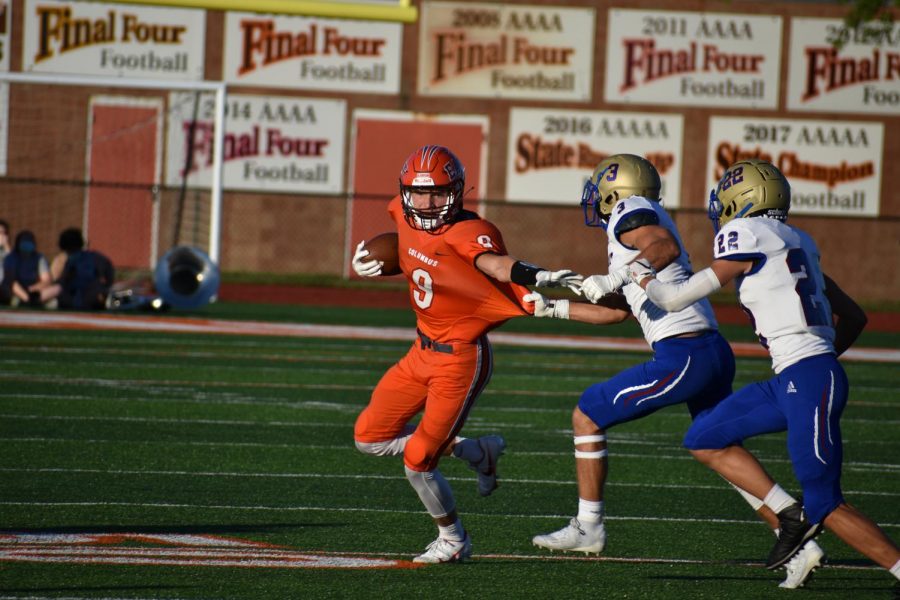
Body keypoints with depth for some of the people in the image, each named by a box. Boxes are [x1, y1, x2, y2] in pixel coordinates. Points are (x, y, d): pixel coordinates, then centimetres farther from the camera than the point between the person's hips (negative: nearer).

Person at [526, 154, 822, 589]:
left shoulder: (629, 211, -1)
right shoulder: (645, 223, 27)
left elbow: (667, 246, -23)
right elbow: (620, 311, 34)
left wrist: (616, 278, -25)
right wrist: (556, 308, 34)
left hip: (681, 355, -9)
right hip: (715, 353, 9)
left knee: (588, 417, 4)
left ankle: (588, 528, 10)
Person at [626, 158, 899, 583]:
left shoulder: (745, 235, -7)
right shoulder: (796, 243, 18)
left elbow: (677, 298, -1)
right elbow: (853, 317, 22)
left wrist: (642, 278, 18)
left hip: (809, 384, -9)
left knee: (826, 506, -5)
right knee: (704, 440, 14)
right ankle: (790, 516, 10)